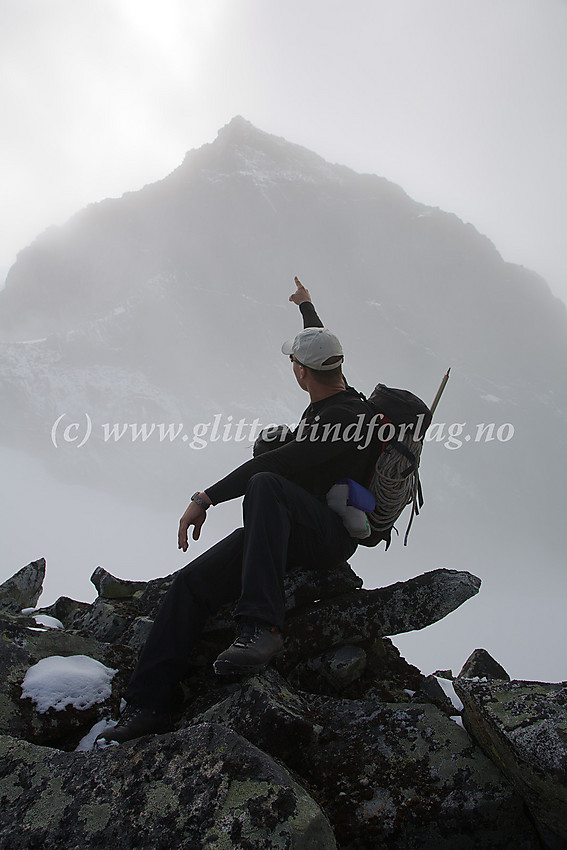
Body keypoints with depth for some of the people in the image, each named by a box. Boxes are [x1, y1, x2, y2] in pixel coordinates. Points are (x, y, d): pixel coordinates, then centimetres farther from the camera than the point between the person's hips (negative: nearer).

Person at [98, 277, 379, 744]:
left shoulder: (346, 417, -18)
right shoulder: (335, 395, 11)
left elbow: (279, 463, -26)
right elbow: (324, 347, 34)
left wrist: (207, 497, -25)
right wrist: (307, 307, 52)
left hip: (328, 535, -9)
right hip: (290, 530, 9)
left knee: (266, 486, -41)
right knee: (193, 581, -7)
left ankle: (260, 627, -50)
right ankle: (149, 703, -9)